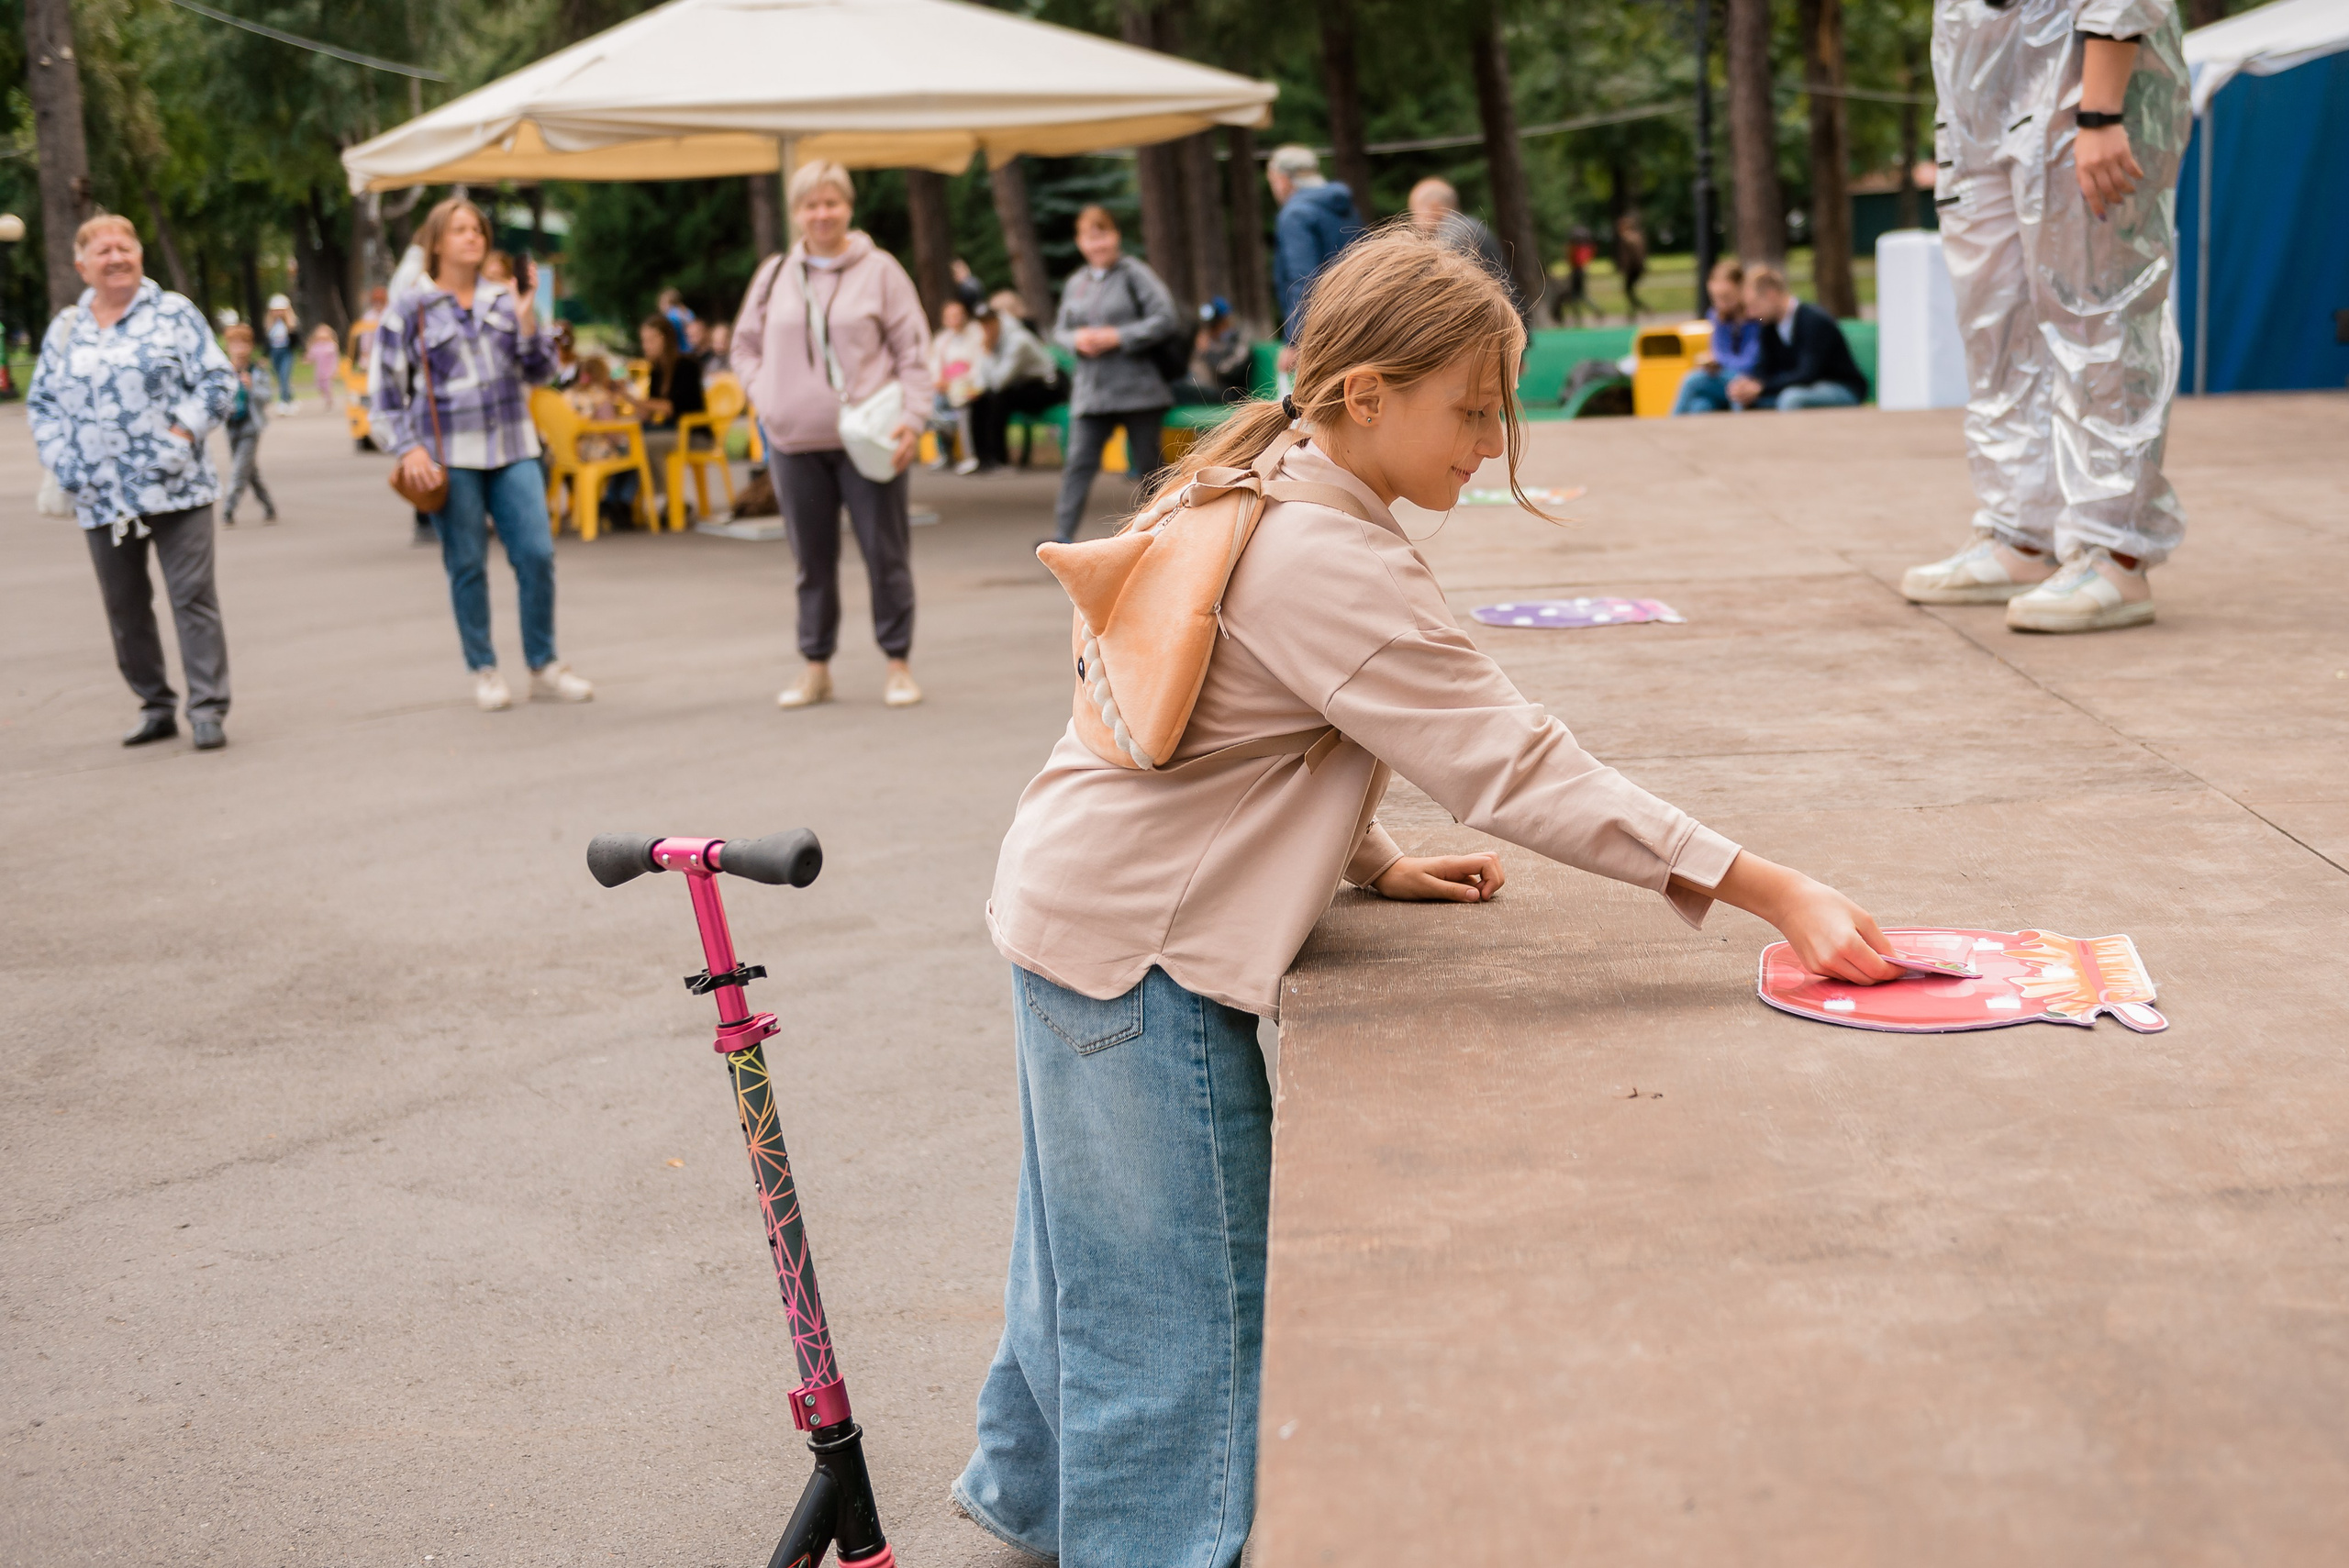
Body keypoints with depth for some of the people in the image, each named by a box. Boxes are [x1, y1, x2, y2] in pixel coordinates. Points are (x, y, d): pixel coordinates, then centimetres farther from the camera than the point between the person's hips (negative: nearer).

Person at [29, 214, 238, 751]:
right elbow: (41, 401, 17)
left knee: (192, 598, -7)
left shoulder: (174, 314, 2)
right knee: (125, 608, 8)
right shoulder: (64, 330, 13)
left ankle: (207, 709, -4)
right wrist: (59, 458, 2)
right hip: (100, 497, 4)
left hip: (174, 487, -4)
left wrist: (183, 432, -13)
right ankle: (156, 707, 19)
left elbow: (217, 381, -1)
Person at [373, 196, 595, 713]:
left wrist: (526, 313, -5)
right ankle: (484, 672, 13)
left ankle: (544, 668, 7)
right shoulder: (410, 308, 2)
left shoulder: (503, 299, 11)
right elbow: (388, 388, 3)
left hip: (512, 448, 3)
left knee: (537, 554, -5)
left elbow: (540, 370, 7)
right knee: (467, 566, 1)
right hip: (450, 455, -3)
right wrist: (408, 448, -7)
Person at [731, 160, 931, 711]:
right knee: (813, 560, 9)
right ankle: (816, 668, 19)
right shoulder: (774, 275, 9)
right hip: (795, 442, 3)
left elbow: (913, 350, -1)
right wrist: (765, 400, 2)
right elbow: (745, 346, 18)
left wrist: (912, 418, -11)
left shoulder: (879, 270, 0)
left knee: (886, 554, 1)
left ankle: (898, 665, 11)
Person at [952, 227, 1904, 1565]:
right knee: (1182, 1293, -2)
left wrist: (1371, 860, 9)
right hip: (1138, 951, -11)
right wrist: (1772, 891, -28)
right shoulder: (1335, 564, -25)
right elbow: (1518, 768, -28)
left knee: (1102, 1244, 25)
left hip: (1077, 905, 11)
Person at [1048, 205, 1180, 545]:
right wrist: (1077, 339, -4)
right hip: (1090, 392, 4)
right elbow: (1060, 330, 20)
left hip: (1137, 387, -4)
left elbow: (1165, 319, -9)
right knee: (1079, 462, -7)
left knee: (1147, 463, 5)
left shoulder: (1135, 274, -3)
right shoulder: (1076, 284, 13)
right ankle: (1063, 535, -11)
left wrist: (1118, 337, -14)